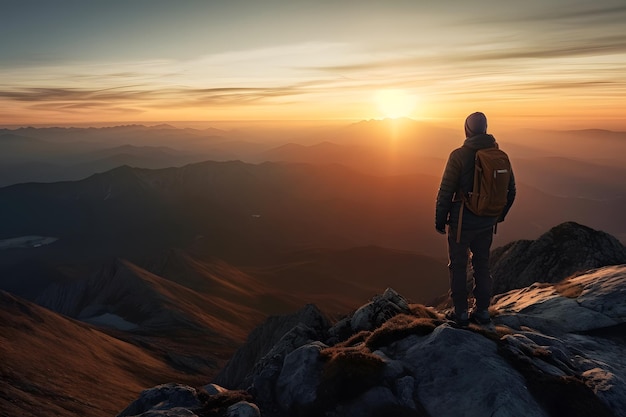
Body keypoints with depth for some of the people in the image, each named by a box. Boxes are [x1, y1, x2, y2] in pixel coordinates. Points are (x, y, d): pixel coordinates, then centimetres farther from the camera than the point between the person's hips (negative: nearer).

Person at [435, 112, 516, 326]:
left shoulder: (459, 155, -16)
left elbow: (446, 192, -16)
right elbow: (511, 190, 9)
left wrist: (440, 219, -4)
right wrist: (500, 215, 24)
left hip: (462, 222, -5)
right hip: (487, 222, 5)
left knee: (458, 266, 9)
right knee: (482, 264, 18)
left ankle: (461, 312, 16)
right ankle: (482, 311, 26)